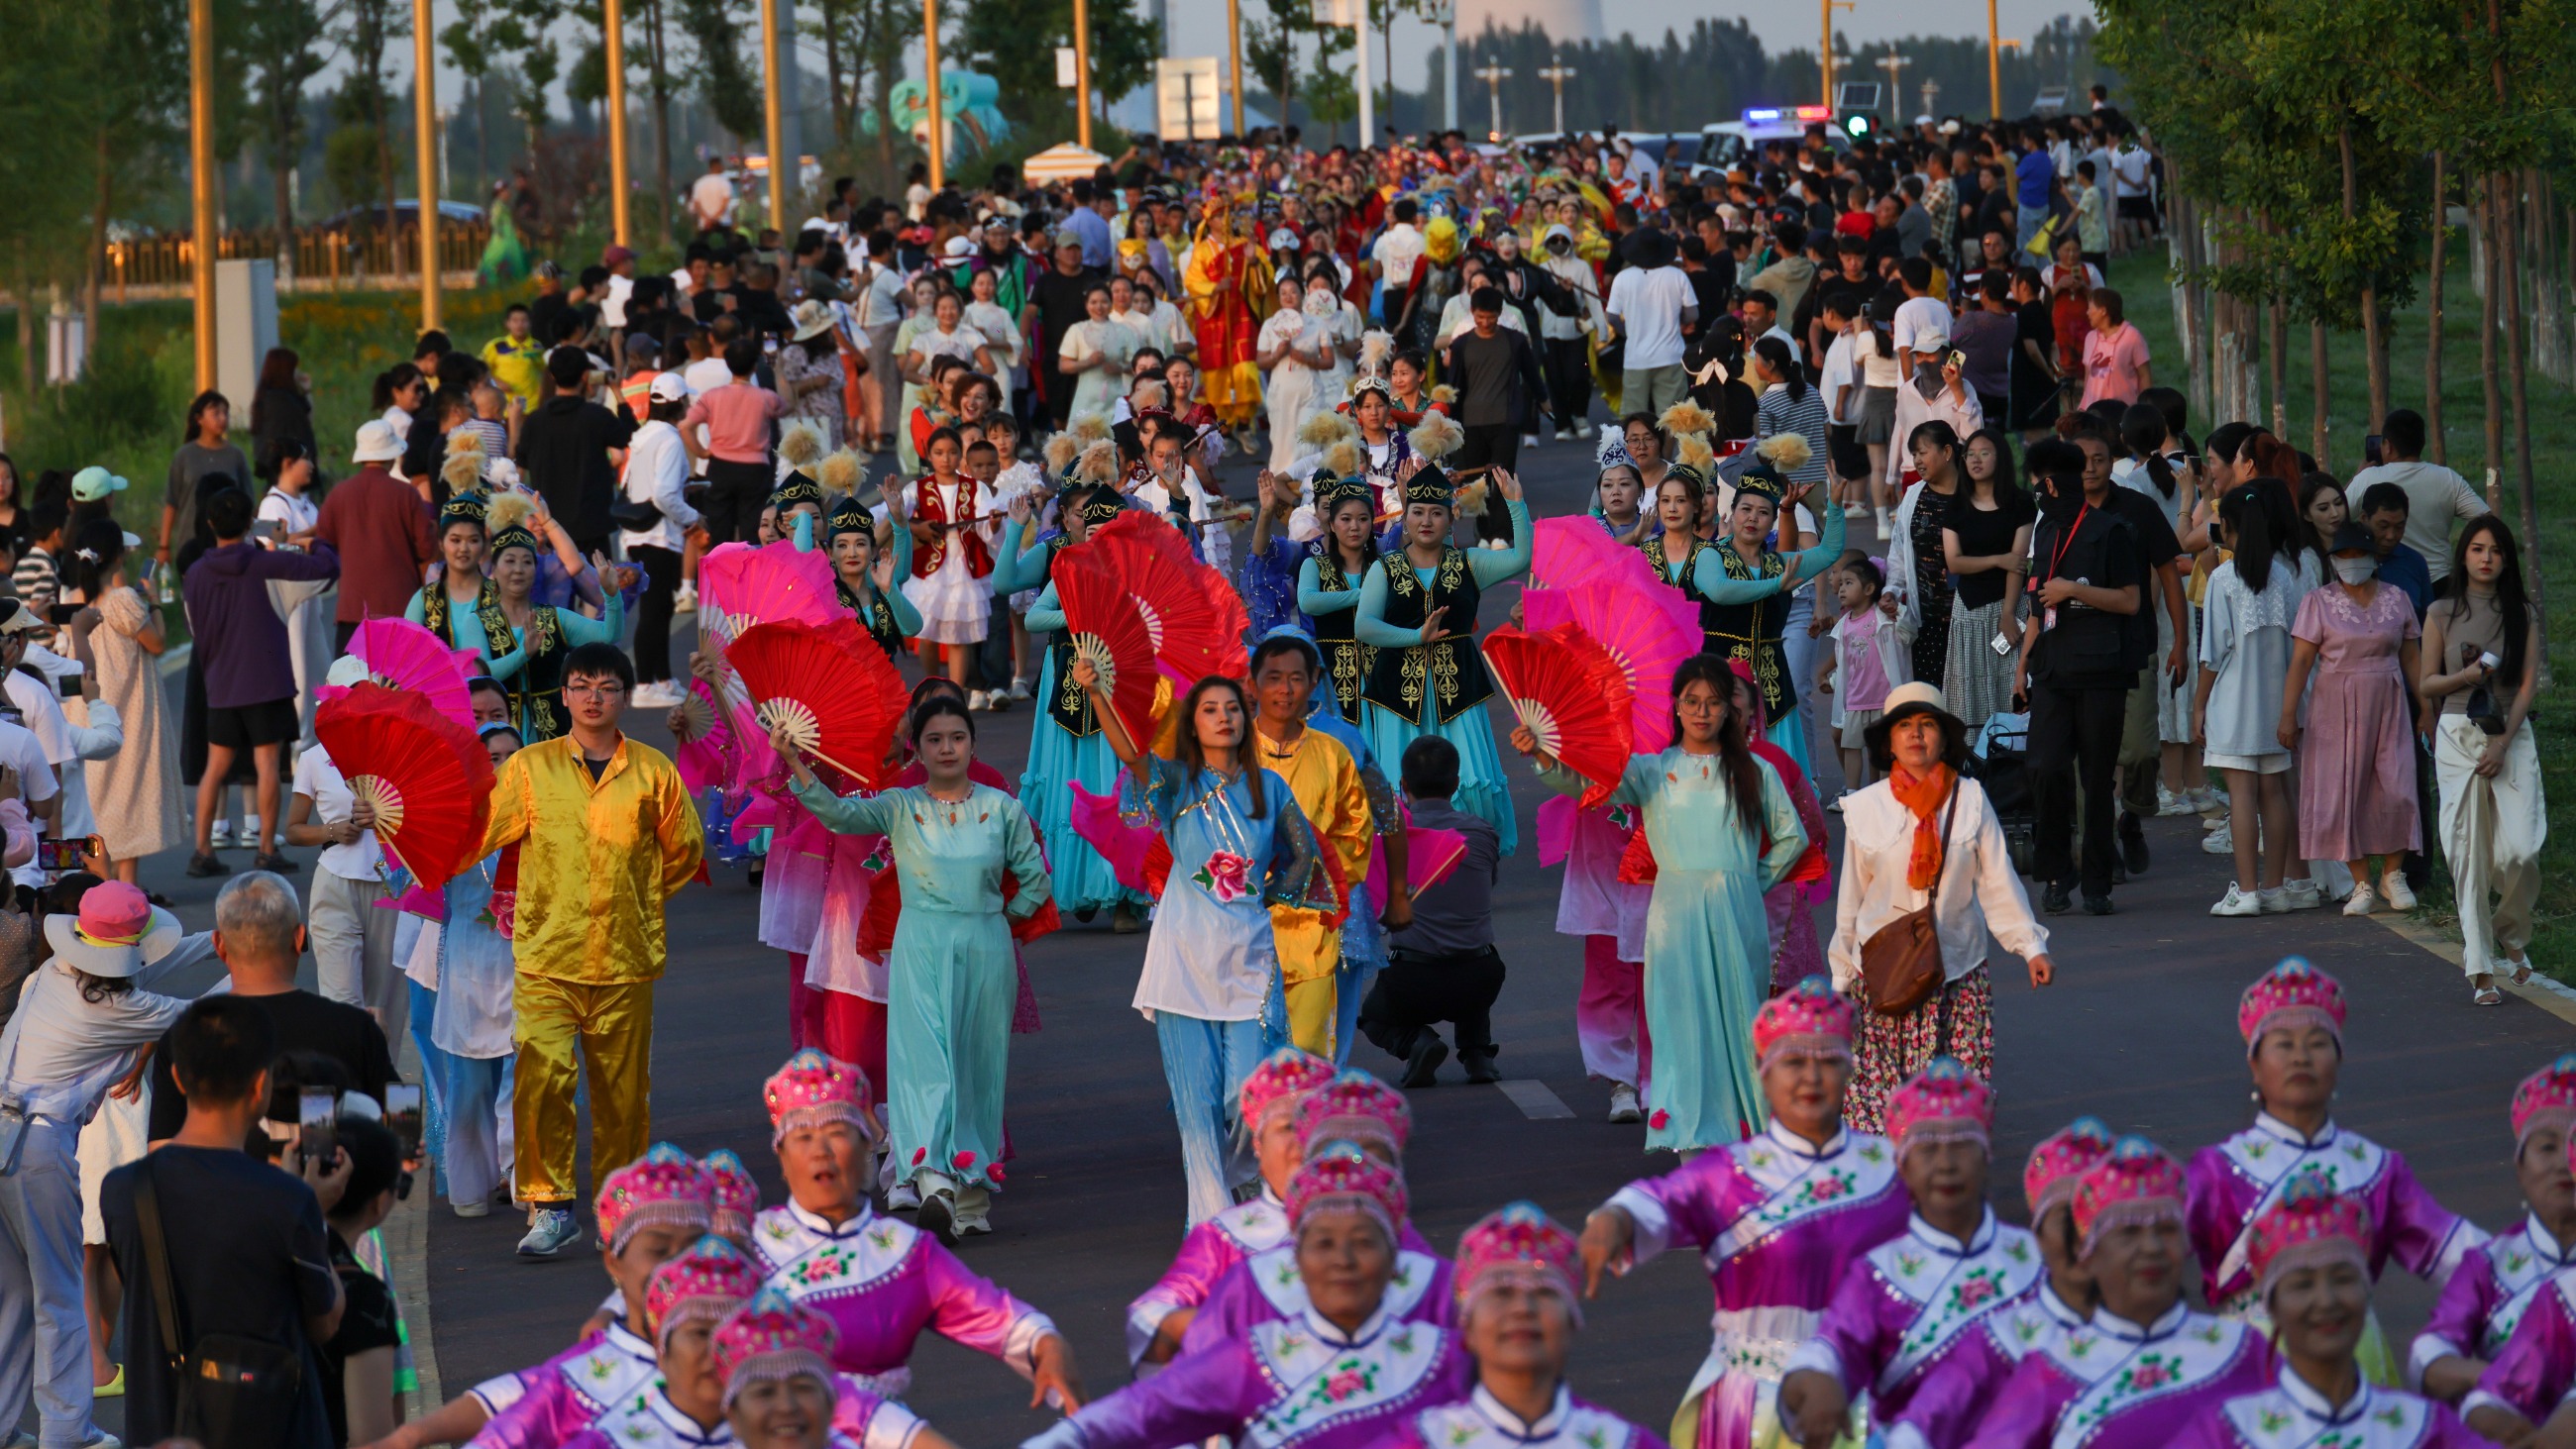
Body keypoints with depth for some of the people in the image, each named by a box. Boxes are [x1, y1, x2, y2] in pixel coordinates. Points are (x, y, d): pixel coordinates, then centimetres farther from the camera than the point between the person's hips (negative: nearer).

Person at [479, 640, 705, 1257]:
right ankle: (549, 1204, -6)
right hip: (546, 957, -1)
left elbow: (684, 850, 16)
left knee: (623, 1090, 6)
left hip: (625, 958, 1)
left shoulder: (652, 772, 5)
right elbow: (479, 837, 6)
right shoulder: (529, 767, 4)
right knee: (541, 1079, -14)